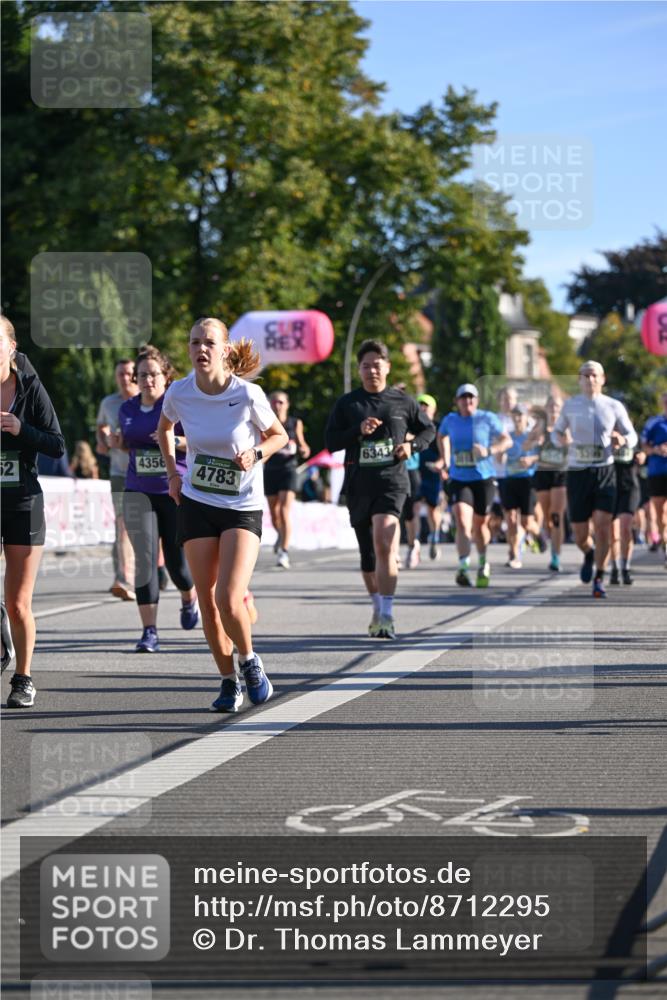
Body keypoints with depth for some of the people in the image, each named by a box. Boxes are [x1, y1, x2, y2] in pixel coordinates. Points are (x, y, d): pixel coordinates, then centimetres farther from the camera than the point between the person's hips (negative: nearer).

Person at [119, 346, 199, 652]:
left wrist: (175, 441, -25)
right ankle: (149, 631, -8)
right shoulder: (127, 409, 10)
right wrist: (119, 443, 4)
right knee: (145, 560, -9)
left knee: (177, 561, 4)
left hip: (178, 492, -3)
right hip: (139, 492, 3)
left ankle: (189, 599, 40)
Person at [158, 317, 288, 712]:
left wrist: (255, 453, -16)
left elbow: (279, 435, 3)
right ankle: (229, 682, 19)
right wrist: (173, 473, 9)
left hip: (243, 508, -3)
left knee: (229, 601, -16)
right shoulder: (180, 393, -6)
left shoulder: (248, 395, -15)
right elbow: (165, 428, 18)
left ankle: (249, 661, 13)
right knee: (208, 602, 2)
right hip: (196, 504, 3)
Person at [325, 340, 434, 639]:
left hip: (391, 482, -3)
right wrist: (358, 431, -13)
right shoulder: (347, 403, 7)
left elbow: (428, 429, 18)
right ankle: (378, 609, 31)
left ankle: (386, 617, -23)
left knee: (384, 545, -21)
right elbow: (330, 441, 3)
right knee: (367, 552, 12)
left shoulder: (403, 401, 6)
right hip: (358, 486, 3)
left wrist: (412, 445, -2)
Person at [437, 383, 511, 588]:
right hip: (458, 480, 0)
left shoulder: (487, 418, -2)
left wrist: (489, 451, -17)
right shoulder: (449, 420, 6)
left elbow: (507, 440, 0)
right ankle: (463, 567, -24)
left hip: (483, 479, 0)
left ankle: (483, 564, 35)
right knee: (462, 523, -19)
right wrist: (445, 460, 20)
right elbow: (441, 436, 28)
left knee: (480, 525, 10)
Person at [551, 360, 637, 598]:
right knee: (580, 535, 3)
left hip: (604, 471, -1)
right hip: (577, 472, 1)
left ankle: (599, 578, 1)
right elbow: (556, 432, 13)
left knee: (602, 525, -16)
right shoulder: (570, 405, 3)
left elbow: (632, 436, 9)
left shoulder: (614, 407, 1)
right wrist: (560, 439, -11)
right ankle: (589, 554, 40)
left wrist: (623, 440, -15)